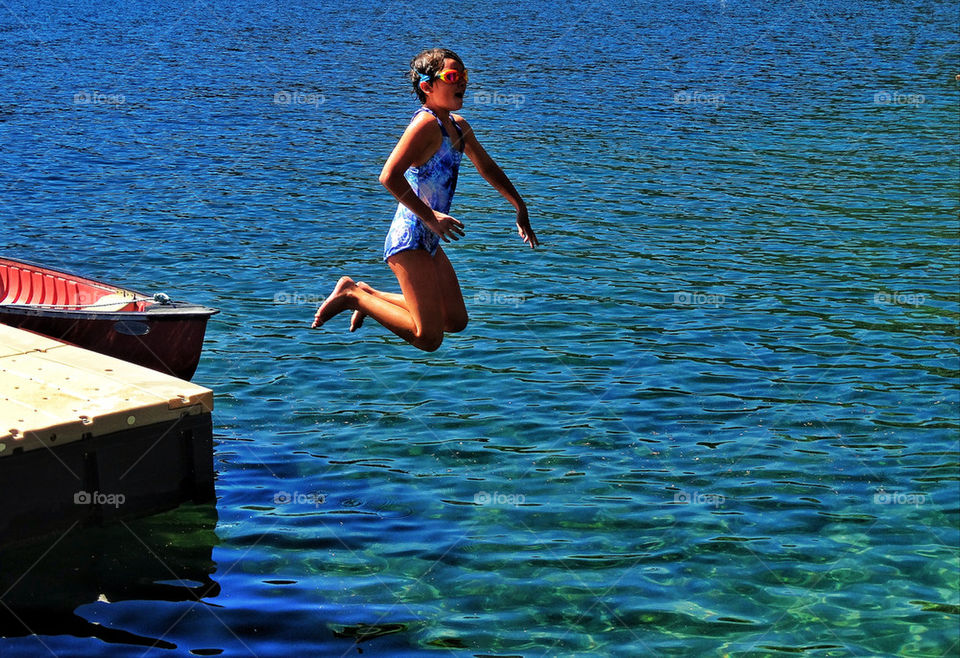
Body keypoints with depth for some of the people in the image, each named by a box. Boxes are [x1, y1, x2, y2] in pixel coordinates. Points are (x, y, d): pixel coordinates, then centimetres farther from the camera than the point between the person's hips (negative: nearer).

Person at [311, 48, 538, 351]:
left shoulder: (459, 126, 11)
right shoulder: (426, 123, -17)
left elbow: (488, 168, 26)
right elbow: (389, 177, -26)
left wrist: (520, 209, 27)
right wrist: (430, 216, -23)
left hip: (429, 240, 10)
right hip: (409, 239, -10)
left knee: (456, 321, 17)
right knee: (429, 337, -11)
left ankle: (369, 294, 25)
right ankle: (352, 295, 3)